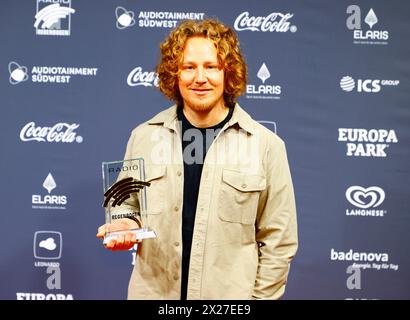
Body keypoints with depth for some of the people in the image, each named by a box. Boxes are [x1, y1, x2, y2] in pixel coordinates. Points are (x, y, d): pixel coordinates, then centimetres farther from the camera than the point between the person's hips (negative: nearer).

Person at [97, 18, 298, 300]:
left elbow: (278, 242, -5)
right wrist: (127, 226, -11)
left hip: (231, 295, -1)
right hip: (152, 291, 2)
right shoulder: (144, 137, -3)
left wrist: (260, 296, -6)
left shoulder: (267, 145, -9)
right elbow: (129, 207, 9)